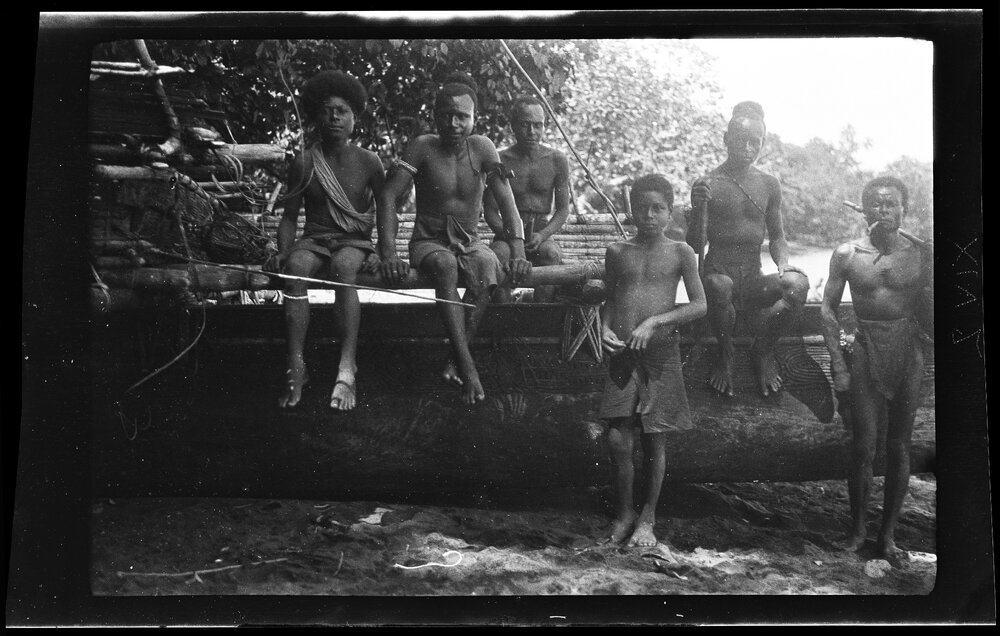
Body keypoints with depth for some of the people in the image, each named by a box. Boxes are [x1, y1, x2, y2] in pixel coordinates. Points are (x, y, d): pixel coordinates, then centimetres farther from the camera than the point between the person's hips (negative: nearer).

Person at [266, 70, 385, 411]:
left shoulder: (368, 162, 2)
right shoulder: (303, 162, 5)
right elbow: (290, 217, 10)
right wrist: (282, 251, -9)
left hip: (355, 242, -1)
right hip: (314, 239, 1)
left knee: (342, 266, -38)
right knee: (295, 267, -35)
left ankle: (347, 370, -44)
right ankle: (295, 367, -38)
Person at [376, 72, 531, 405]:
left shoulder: (481, 148, -3)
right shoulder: (422, 147, -7)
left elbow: (506, 202, -7)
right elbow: (387, 196, -13)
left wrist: (517, 252, -21)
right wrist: (388, 251, -26)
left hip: (470, 242, 2)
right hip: (429, 242, -2)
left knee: (488, 269, -32)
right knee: (445, 266, -36)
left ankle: (454, 361, -26)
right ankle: (466, 365, -40)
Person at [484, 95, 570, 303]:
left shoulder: (557, 160, 2)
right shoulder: (500, 161, -1)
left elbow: (563, 209, 4)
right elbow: (490, 212, 1)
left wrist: (542, 235, -15)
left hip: (542, 234, 1)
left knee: (550, 254, -33)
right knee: (499, 255, -34)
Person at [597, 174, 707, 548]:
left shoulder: (679, 253, 4)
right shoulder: (618, 253, 10)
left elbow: (699, 306, -2)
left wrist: (654, 321, -13)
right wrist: (606, 328, -3)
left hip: (661, 352, -1)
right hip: (622, 353, 1)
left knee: (654, 440, 5)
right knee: (618, 439, -6)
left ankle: (647, 517, 20)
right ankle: (623, 514, 14)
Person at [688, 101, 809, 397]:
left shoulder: (768, 185, 11)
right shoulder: (707, 185, -1)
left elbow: (776, 236, 18)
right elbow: (694, 248, -2)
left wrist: (783, 263, -4)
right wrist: (697, 210, -21)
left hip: (754, 280, 3)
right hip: (717, 271, -3)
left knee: (798, 284, -28)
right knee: (720, 288, -39)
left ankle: (762, 350, -3)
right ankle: (725, 355, -8)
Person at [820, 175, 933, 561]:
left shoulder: (919, 255, 2)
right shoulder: (847, 254, 1)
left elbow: (928, 313, 5)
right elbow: (828, 309, 2)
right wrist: (838, 364, -3)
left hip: (907, 352, 1)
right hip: (865, 352, -1)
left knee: (899, 446, 6)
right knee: (863, 445, -2)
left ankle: (888, 533, 15)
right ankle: (857, 530, 11)